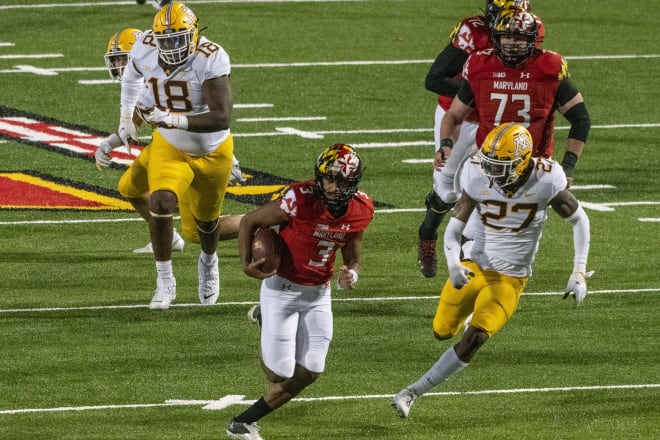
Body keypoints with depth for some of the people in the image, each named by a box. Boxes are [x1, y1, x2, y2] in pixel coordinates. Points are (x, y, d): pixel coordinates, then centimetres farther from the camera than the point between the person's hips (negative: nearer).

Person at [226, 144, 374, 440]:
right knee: (279, 372, -10)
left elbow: (353, 260, 6)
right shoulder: (300, 200, -25)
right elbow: (249, 222, -11)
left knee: (308, 372, 5)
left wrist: (349, 276, -17)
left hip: (318, 294, 6)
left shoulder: (360, 210, -8)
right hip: (282, 289, -6)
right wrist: (246, 264, -20)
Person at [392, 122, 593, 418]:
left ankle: (413, 393, -7)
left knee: (473, 340, -17)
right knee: (443, 332, 14)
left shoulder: (546, 181, -20)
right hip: (475, 267, 3)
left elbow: (579, 221, -3)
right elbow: (454, 228, -11)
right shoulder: (478, 177, -16)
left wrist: (579, 273, -8)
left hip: (510, 279, -3)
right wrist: (453, 264, -32)